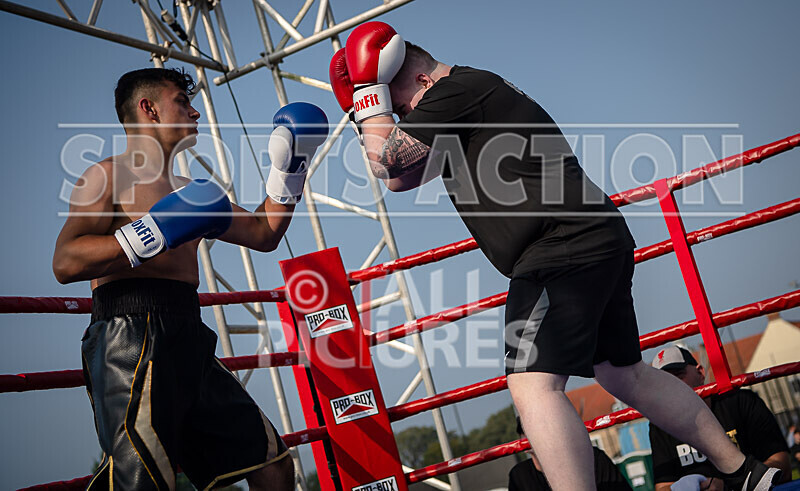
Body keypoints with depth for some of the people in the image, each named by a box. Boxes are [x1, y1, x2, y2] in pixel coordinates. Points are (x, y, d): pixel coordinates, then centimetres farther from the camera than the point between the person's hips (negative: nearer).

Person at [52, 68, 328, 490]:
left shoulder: (189, 190, 27)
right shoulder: (109, 175, 3)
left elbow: (263, 233, 32)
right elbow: (65, 262, -12)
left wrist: (289, 170, 25)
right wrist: (157, 231, -16)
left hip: (189, 340, 8)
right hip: (131, 342, -8)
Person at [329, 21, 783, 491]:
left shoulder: (456, 88, -6)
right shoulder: (476, 92, 25)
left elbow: (387, 161, -6)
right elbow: (401, 178, 29)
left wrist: (369, 88, 5)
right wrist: (363, 104, 24)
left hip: (563, 247, -11)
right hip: (600, 241, 11)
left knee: (533, 384, -16)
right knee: (624, 374, 19)